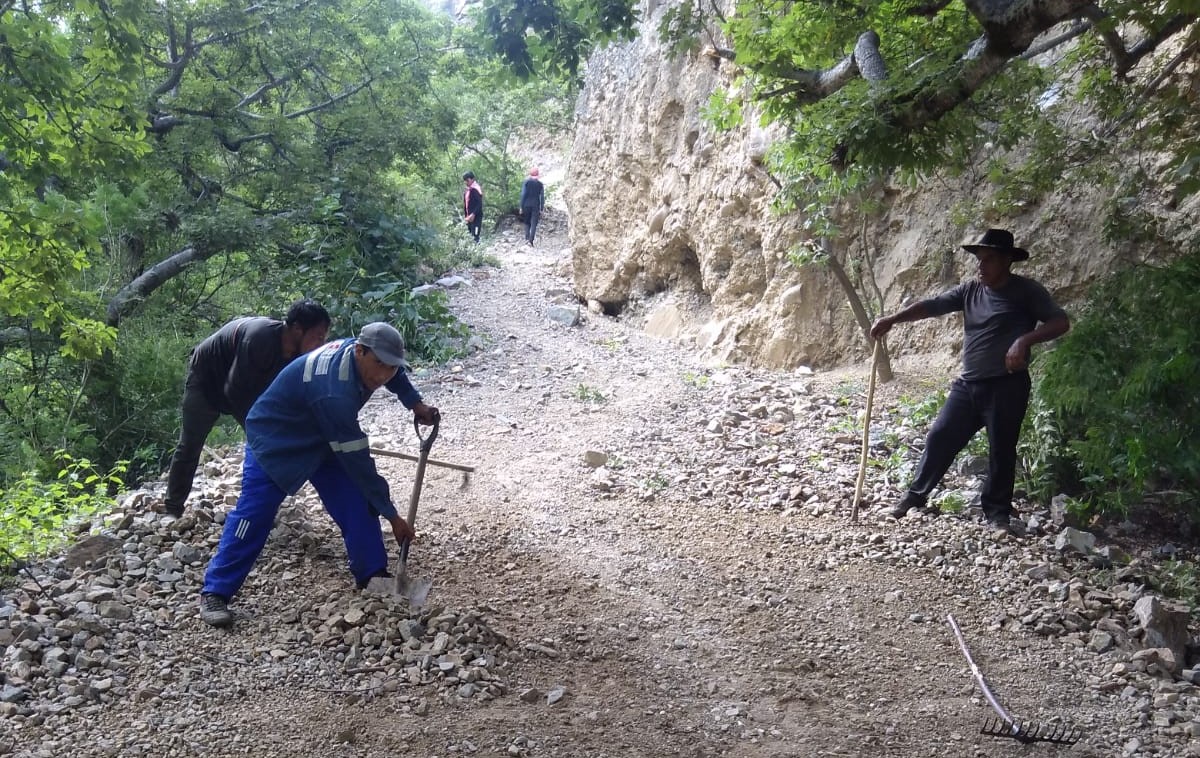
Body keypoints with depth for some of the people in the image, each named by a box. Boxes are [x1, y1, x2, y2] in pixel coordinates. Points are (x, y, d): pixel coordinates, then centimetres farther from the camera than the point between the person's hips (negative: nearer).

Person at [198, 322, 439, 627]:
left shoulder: (361, 350, -17)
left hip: (321, 437, 8)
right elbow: (357, 461, -35)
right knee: (253, 514, -10)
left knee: (357, 502, -2)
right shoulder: (334, 393, -41)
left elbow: (393, 372, 12)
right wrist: (391, 514, -27)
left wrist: (416, 403, -3)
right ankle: (215, 592, 1)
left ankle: (372, 575, 8)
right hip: (274, 440, -8)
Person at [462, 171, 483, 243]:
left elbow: (479, 204, -19)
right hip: (469, 217, 9)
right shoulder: (467, 190, 14)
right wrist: (466, 216, 16)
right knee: (470, 236, 11)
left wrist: (473, 214, -24)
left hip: (476, 217, -9)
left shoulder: (475, 189, -13)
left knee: (475, 236, -12)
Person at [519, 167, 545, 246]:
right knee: (534, 224, 0)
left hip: (526, 205, 0)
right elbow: (542, 197, -1)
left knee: (527, 223, 14)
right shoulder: (540, 184, 0)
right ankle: (531, 240, -10)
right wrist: (541, 209, 4)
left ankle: (527, 238, 1)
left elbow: (523, 195, -5)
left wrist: (521, 207, -1)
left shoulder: (525, 182, -2)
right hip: (536, 206, 0)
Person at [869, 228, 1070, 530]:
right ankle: (916, 494, 21)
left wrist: (1025, 339, -28)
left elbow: (1060, 322, -12)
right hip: (968, 384, 5)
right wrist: (892, 319, -6)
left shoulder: (1027, 291, -5)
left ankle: (998, 511, 17)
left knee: (1001, 450, 2)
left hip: (1007, 387, -5)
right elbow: (931, 306, 6)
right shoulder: (970, 290, 9)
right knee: (940, 437, 6)